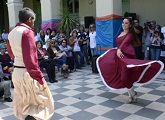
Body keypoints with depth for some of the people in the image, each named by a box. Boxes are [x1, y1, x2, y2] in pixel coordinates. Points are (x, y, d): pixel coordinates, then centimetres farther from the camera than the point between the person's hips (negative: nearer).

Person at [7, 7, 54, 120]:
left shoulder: (12, 33, 8)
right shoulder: (27, 32, -17)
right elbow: (31, 59, -24)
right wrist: (40, 78, -21)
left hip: (16, 72, 8)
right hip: (27, 73, -8)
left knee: (23, 103, 21)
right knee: (39, 102, 6)